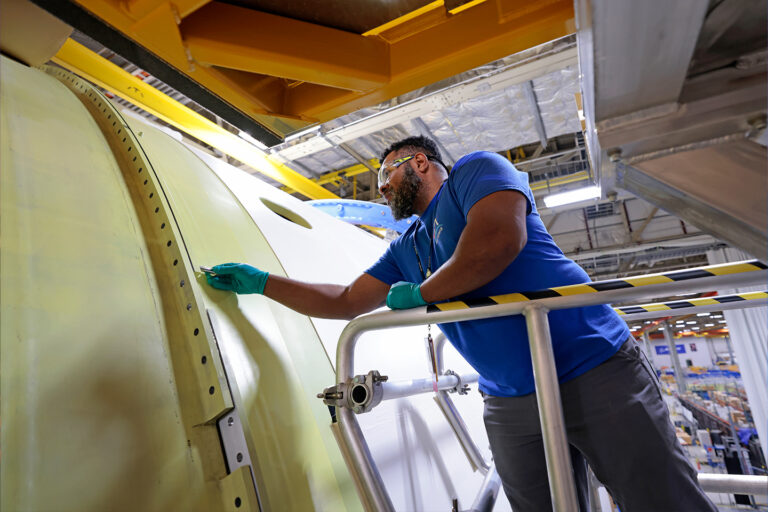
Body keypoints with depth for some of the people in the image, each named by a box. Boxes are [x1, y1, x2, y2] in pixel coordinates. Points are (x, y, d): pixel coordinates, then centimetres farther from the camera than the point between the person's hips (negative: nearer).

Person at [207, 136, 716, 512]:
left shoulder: (476, 169, -4)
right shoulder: (406, 249, 15)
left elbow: (500, 241, -24)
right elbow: (344, 302, 16)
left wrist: (419, 294, -11)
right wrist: (259, 282, 16)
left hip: (595, 373, -6)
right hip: (510, 406, 7)